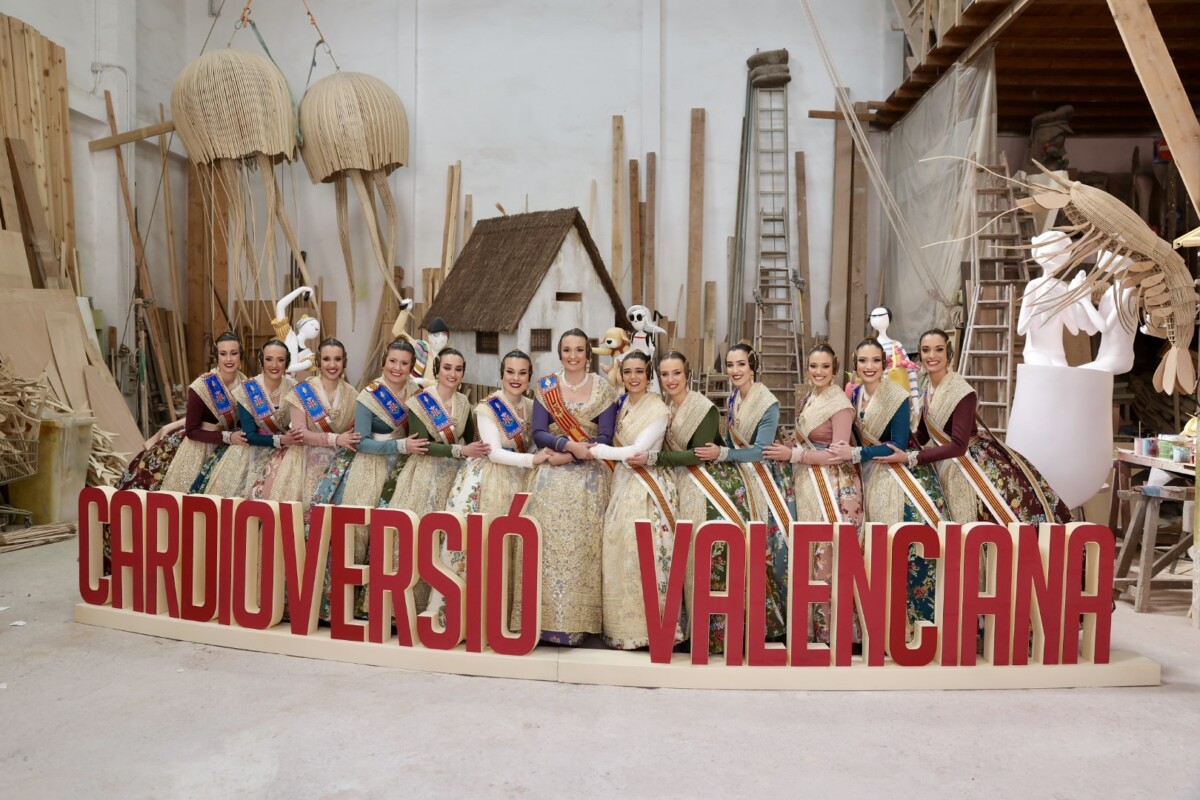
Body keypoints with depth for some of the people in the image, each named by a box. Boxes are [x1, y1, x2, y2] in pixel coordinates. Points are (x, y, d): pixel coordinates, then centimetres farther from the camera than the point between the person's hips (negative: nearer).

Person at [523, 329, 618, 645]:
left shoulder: (603, 389, 3)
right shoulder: (545, 387, 7)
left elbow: (606, 436, -5)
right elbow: (538, 433, -1)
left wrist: (566, 448, -17)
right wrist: (568, 444, -19)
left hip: (589, 478, -1)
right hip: (550, 476, 1)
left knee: (582, 546, -3)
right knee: (546, 542, -4)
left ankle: (578, 621, 4)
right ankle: (543, 617, 3)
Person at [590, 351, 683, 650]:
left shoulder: (657, 409, -9)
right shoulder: (621, 404, 11)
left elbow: (637, 450, -16)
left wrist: (595, 450, -12)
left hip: (647, 488, -6)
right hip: (622, 483, 7)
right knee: (618, 553, 6)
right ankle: (624, 625, 16)